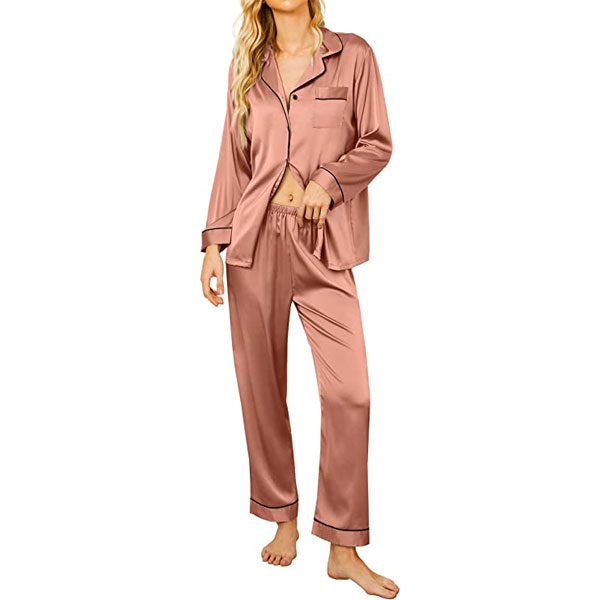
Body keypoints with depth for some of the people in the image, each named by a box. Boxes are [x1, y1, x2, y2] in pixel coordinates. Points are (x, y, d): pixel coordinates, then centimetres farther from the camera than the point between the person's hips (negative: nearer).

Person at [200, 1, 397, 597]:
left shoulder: (353, 55, 5)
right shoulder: (245, 65, 13)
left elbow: (377, 143, 5)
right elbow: (233, 159, 12)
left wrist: (325, 181, -12)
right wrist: (214, 242, 5)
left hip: (322, 246, -2)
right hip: (254, 242, 3)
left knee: (349, 392, -8)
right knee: (261, 389, 6)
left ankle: (344, 550, 7)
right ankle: (283, 519, 25)